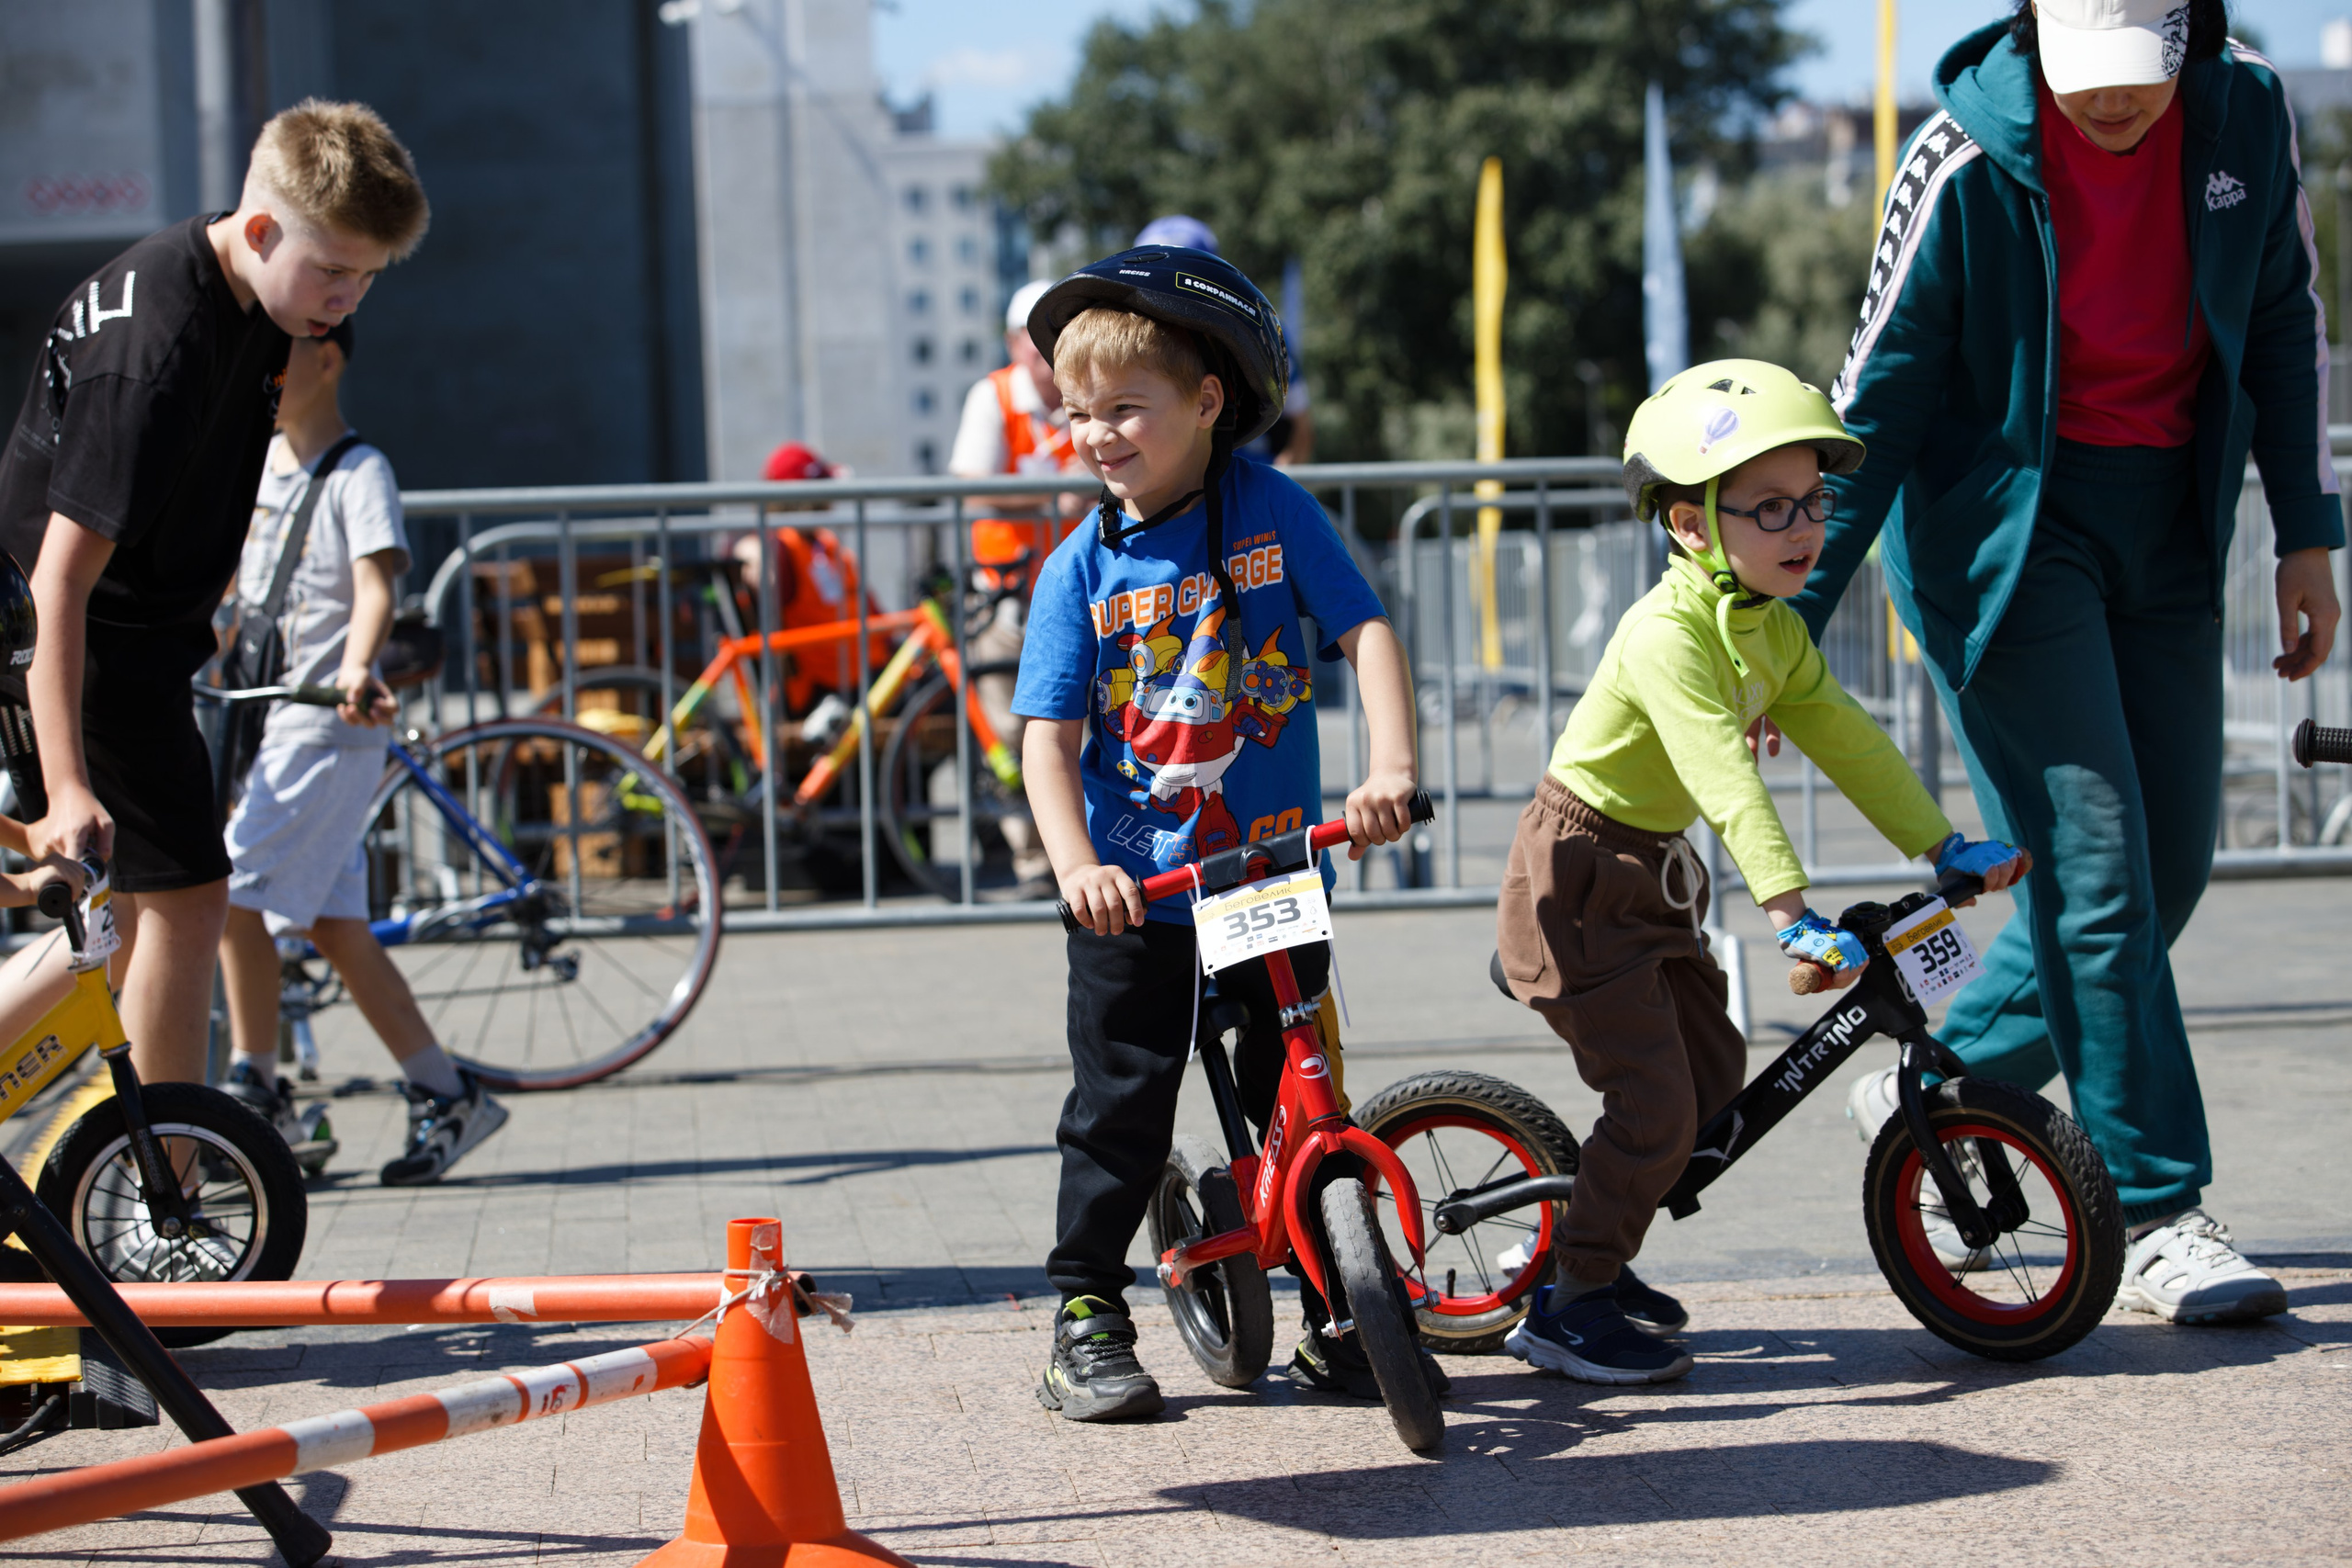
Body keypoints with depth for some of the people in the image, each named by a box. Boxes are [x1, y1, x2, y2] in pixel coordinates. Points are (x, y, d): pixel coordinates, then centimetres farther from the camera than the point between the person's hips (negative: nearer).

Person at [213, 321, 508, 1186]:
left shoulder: (359, 472, -8)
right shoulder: (257, 462, 14)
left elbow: (375, 583, -19)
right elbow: (226, 571, 25)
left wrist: (356, 668, -36)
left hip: (329, 727, -8)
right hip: (263, 717, 8)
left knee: (236, 893, -14)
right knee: (335, 925, 7)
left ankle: (255, 1092, -3)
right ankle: (445, 1094, 12)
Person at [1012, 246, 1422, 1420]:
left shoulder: (1274, 514, -3)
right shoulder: (1081, 567, -3)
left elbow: (1366, 634, -9)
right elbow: (1048, 736, -8)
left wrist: (1391, 770, -25)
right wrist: (1077, 867, -24)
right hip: (1134, 885, 0)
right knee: (1120, 1108, 2)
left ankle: (1342, 1321, 19)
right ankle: (1085, 1322, 13)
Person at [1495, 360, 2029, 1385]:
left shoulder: (1775, 631, 4)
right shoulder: (1668, 634, -26)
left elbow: (1845, 739, 7)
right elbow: (1723, 778, -36)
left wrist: (1943, 845, 2)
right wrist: (1790, 913, -43)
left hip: (1655, 876, 10)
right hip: (1578, 879, -10)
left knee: (1713, 1072, 13)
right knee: (1657, 1100, -12)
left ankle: (1595, 1255, 26)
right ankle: (1568, 1307, -1)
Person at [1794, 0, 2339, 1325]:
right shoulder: (1971, 159, -18)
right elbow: (1880, 394, -11)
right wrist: (1788, 619, -11)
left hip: (2165, 522, 5)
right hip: (2002, 519, -5)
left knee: (2171, 859, 6)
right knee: (2092, 862, -12)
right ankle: (2156, 1214, -4)